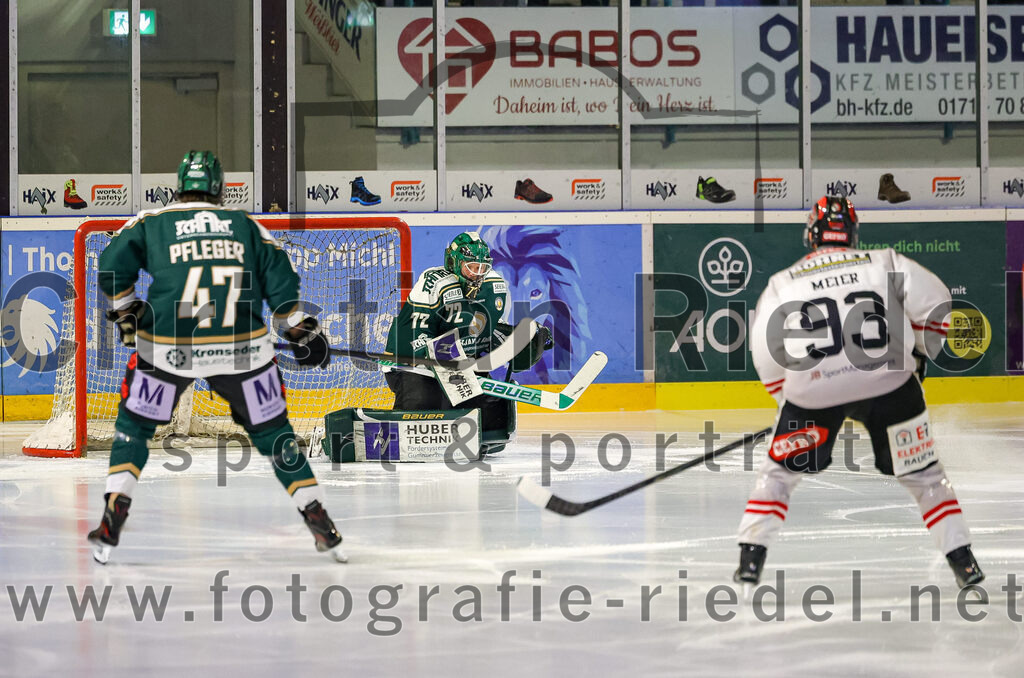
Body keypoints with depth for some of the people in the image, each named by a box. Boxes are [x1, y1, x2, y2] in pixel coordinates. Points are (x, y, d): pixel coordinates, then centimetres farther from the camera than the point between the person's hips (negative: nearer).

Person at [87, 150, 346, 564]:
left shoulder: (152, 222, 10)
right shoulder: (246, 225, 15)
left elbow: (113, 264, -2)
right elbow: (279, 278, 8)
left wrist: (127, 312, 12)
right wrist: (303, 331, 15)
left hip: (168, 348, -1)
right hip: (242, 349, 1)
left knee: (134, 425, 18)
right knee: (272, 431, 17)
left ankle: (113, 518, 5)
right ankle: (317, 518, 15)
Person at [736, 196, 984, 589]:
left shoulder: (780, 286, 13)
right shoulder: (885, 264, 11)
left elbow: (768, 366, 10)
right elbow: (933, 303, 4)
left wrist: (793, 402, 22)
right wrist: (920, 354, 20)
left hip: (813, 391, 0)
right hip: (889, 381, 0)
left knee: (780, 470, 20)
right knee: (921, 472, 16)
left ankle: (751, 556, 11)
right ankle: (961, 559, 12)